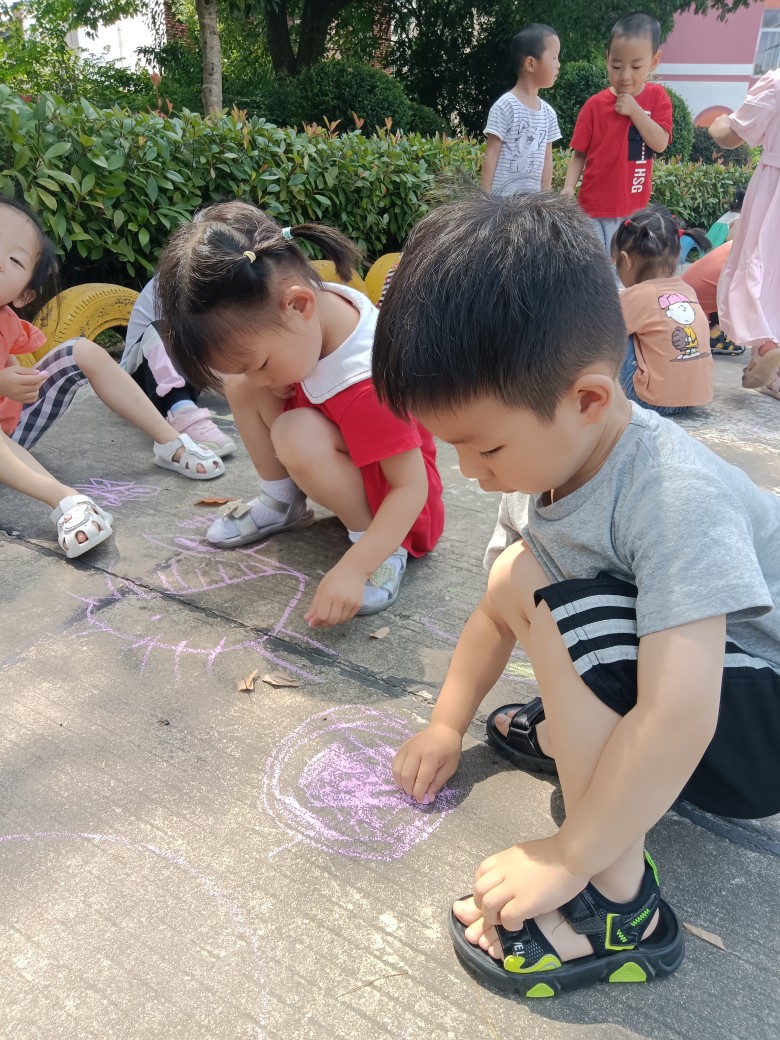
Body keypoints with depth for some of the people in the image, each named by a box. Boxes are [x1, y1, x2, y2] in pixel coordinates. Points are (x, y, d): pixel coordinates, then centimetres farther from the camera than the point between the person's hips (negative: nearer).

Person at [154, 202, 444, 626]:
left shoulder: (368, 382, -37)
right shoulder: (320, 302, -16)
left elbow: (412, 488, -32)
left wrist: (353, 568, -38)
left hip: (393, 501, -7)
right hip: (347, 459, 8)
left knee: (297, 437, -36)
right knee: (241, 384, -7)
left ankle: (368, 539, -15)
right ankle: (282, 503, 6)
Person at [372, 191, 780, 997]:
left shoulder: (673, 497, -33)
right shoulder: (545, 460, -8)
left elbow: (678, 717, -39)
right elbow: (496, 612, 4)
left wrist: (568, 860, -29)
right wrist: (447, 726, 2)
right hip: (662, 686, 8)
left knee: (568, 607, -31)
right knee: (515, 575, -1)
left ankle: (617, 910, -20)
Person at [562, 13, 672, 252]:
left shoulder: (657, 97, 2)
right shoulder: (595, 105, -2)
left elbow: (660, 143, -9)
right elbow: (579, 154, 0)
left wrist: (635, 110, -16)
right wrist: (568, 188, -16)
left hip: (633, 210, 2)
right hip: (593, 207, -2)